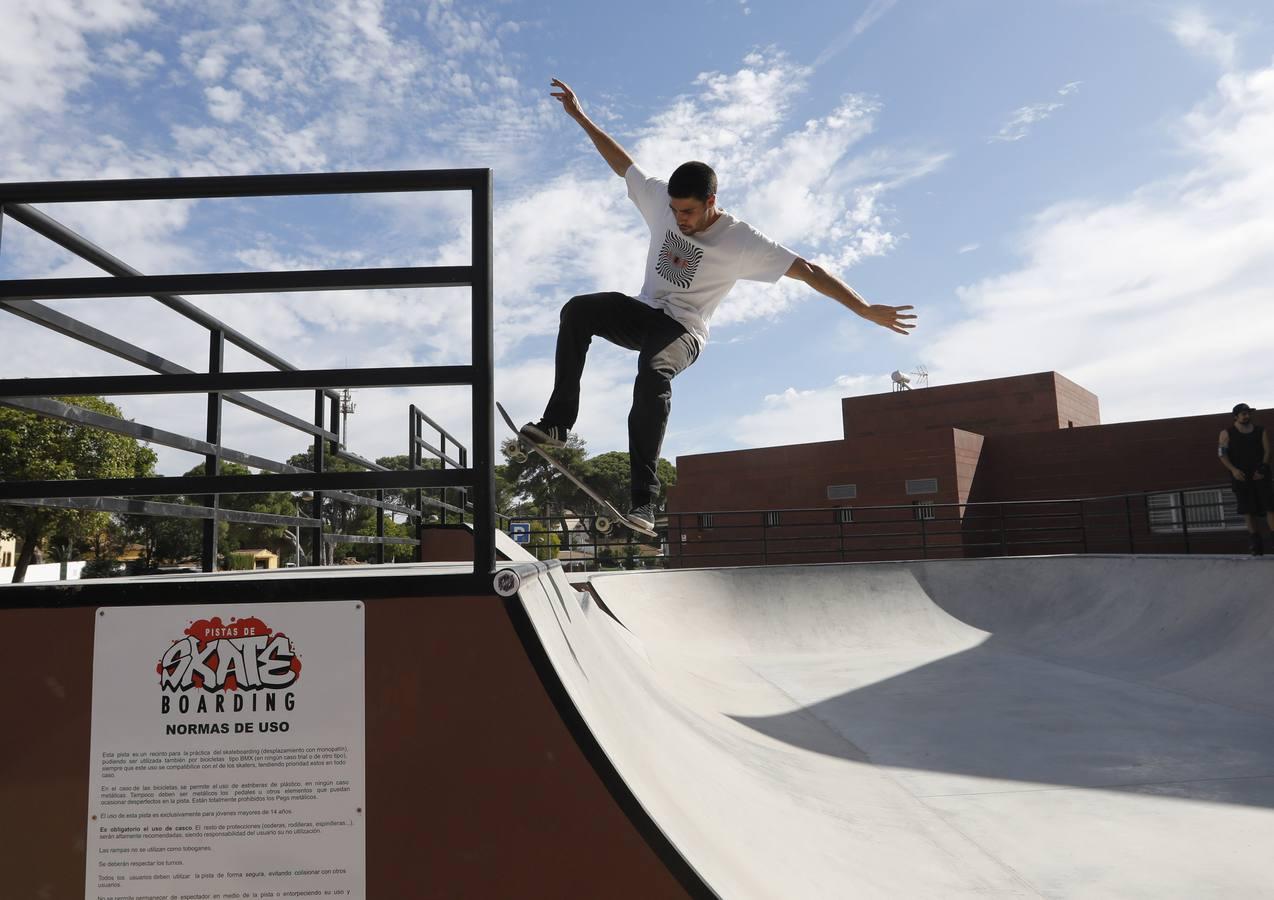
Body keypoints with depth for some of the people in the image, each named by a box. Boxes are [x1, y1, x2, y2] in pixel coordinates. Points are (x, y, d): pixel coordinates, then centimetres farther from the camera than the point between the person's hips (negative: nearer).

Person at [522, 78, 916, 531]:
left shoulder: (742, 241, -17)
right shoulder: (660, 198, -3)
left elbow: (807, 270, -18)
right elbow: (621, 161, 10)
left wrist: (865, 309, -23)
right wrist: (579, 116, 15)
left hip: (683, 329, -5)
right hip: (644, 311, 5)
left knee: (653, 371, -40)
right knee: (577, 310, -25)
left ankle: (643, 501, -42)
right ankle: (558, 423, -26)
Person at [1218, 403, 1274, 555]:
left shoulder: (1261, 431, 10)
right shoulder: (1227, 434, 4)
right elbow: (1222, 455, -2)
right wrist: (1233, 470, -17)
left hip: (1260, 475, 1)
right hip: (1240, 477, -1)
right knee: (1249, 512, 1)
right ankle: (1257, 545, 8)